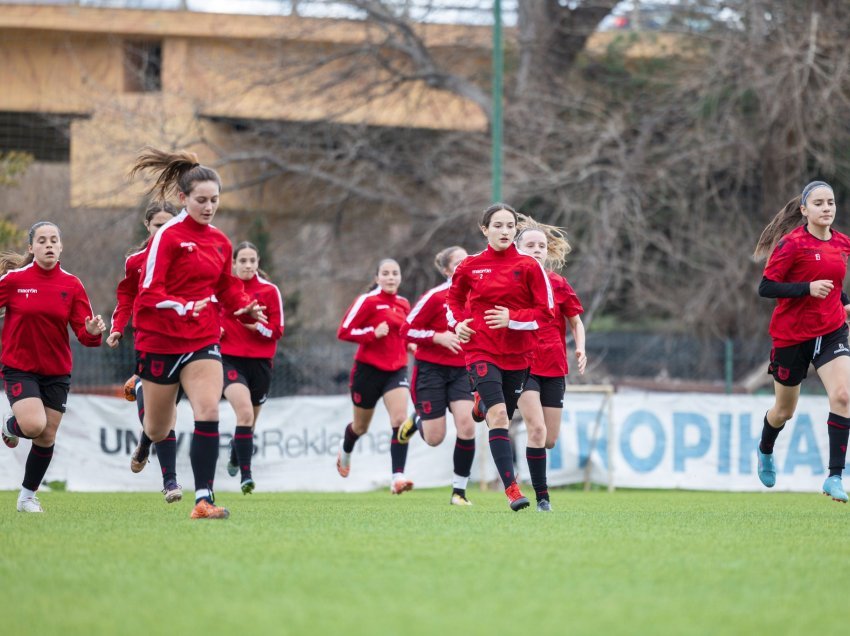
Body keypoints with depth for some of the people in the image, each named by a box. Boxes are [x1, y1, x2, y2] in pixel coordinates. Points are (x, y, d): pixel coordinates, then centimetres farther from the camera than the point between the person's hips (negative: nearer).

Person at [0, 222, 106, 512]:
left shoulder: (71, 285, -2)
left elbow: (83, 332, -4)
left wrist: (92, 332, -26)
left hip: (57, 371, 3)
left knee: (47, 437, 5)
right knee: (34, 425, -22)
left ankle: (28, 494, 25)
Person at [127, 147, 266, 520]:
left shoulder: (220, 242, 7)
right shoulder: (168, 237, -12)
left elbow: (227, 290, 17)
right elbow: (149, 293, -17)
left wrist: (248, 308, -3)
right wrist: (185, 307, -33)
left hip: (202, 340, 4)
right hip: (160, 341, -4)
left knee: (208, 412, -18)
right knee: (160, 428, 11)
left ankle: (204, 499, -20)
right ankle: (146, 443, 51)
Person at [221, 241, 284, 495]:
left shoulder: (270, 291, 1)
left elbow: (276, 331, -2)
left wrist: (256, 326, -21)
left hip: (259, 362, 2)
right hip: (230, 359, -2)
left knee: (249, 421, 12)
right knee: (245, 412, -24)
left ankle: (235, 454, 45)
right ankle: (245, 474, -25)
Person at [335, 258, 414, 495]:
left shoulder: (404, 304, 8)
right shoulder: (367, 301, -10)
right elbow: (343, 332, -12)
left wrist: (409, 343, 5)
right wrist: (373, 333, -24)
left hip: (396, 370, 3)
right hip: (369, 369, -3)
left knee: (400, 420, -19)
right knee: (361, 426, 14)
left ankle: (397, 477, -24)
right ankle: (346, 450, 50)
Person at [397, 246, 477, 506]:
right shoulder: (435, 297, -12)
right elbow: (407, 330, -10)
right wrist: (439, 337, -22)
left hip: (462, 370, 3)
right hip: (431, 369, -3)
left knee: (466, 425, -17)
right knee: (434, 438, -2)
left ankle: (459, 491, -5)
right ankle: (417, 419, 37)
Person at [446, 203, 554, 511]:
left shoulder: (529, 266, -2)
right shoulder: (470, 266, 2)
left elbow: (546, 311, -3)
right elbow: (454, 298, 20)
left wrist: (512, 319, -17)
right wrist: (458, 323, 1)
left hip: (518, 355, 2)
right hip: (481, 350, -2)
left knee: (502, 418, 11)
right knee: (499, 416, -19)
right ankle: (512, 489, -26)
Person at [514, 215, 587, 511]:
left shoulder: (558, 284, 5)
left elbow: (575, 321, 12)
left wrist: (580, 348, -5)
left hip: (554, 367, 3)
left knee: (550, 439, 5)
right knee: (537, 429, -19)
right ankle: (542, 496, -14)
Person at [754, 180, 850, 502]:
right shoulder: (791, 244, -14)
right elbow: (766, 288, -17)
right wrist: (808, 288, -26)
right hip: (791, 334, -4)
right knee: (785, 410, 13)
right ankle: (765, 450, 48)